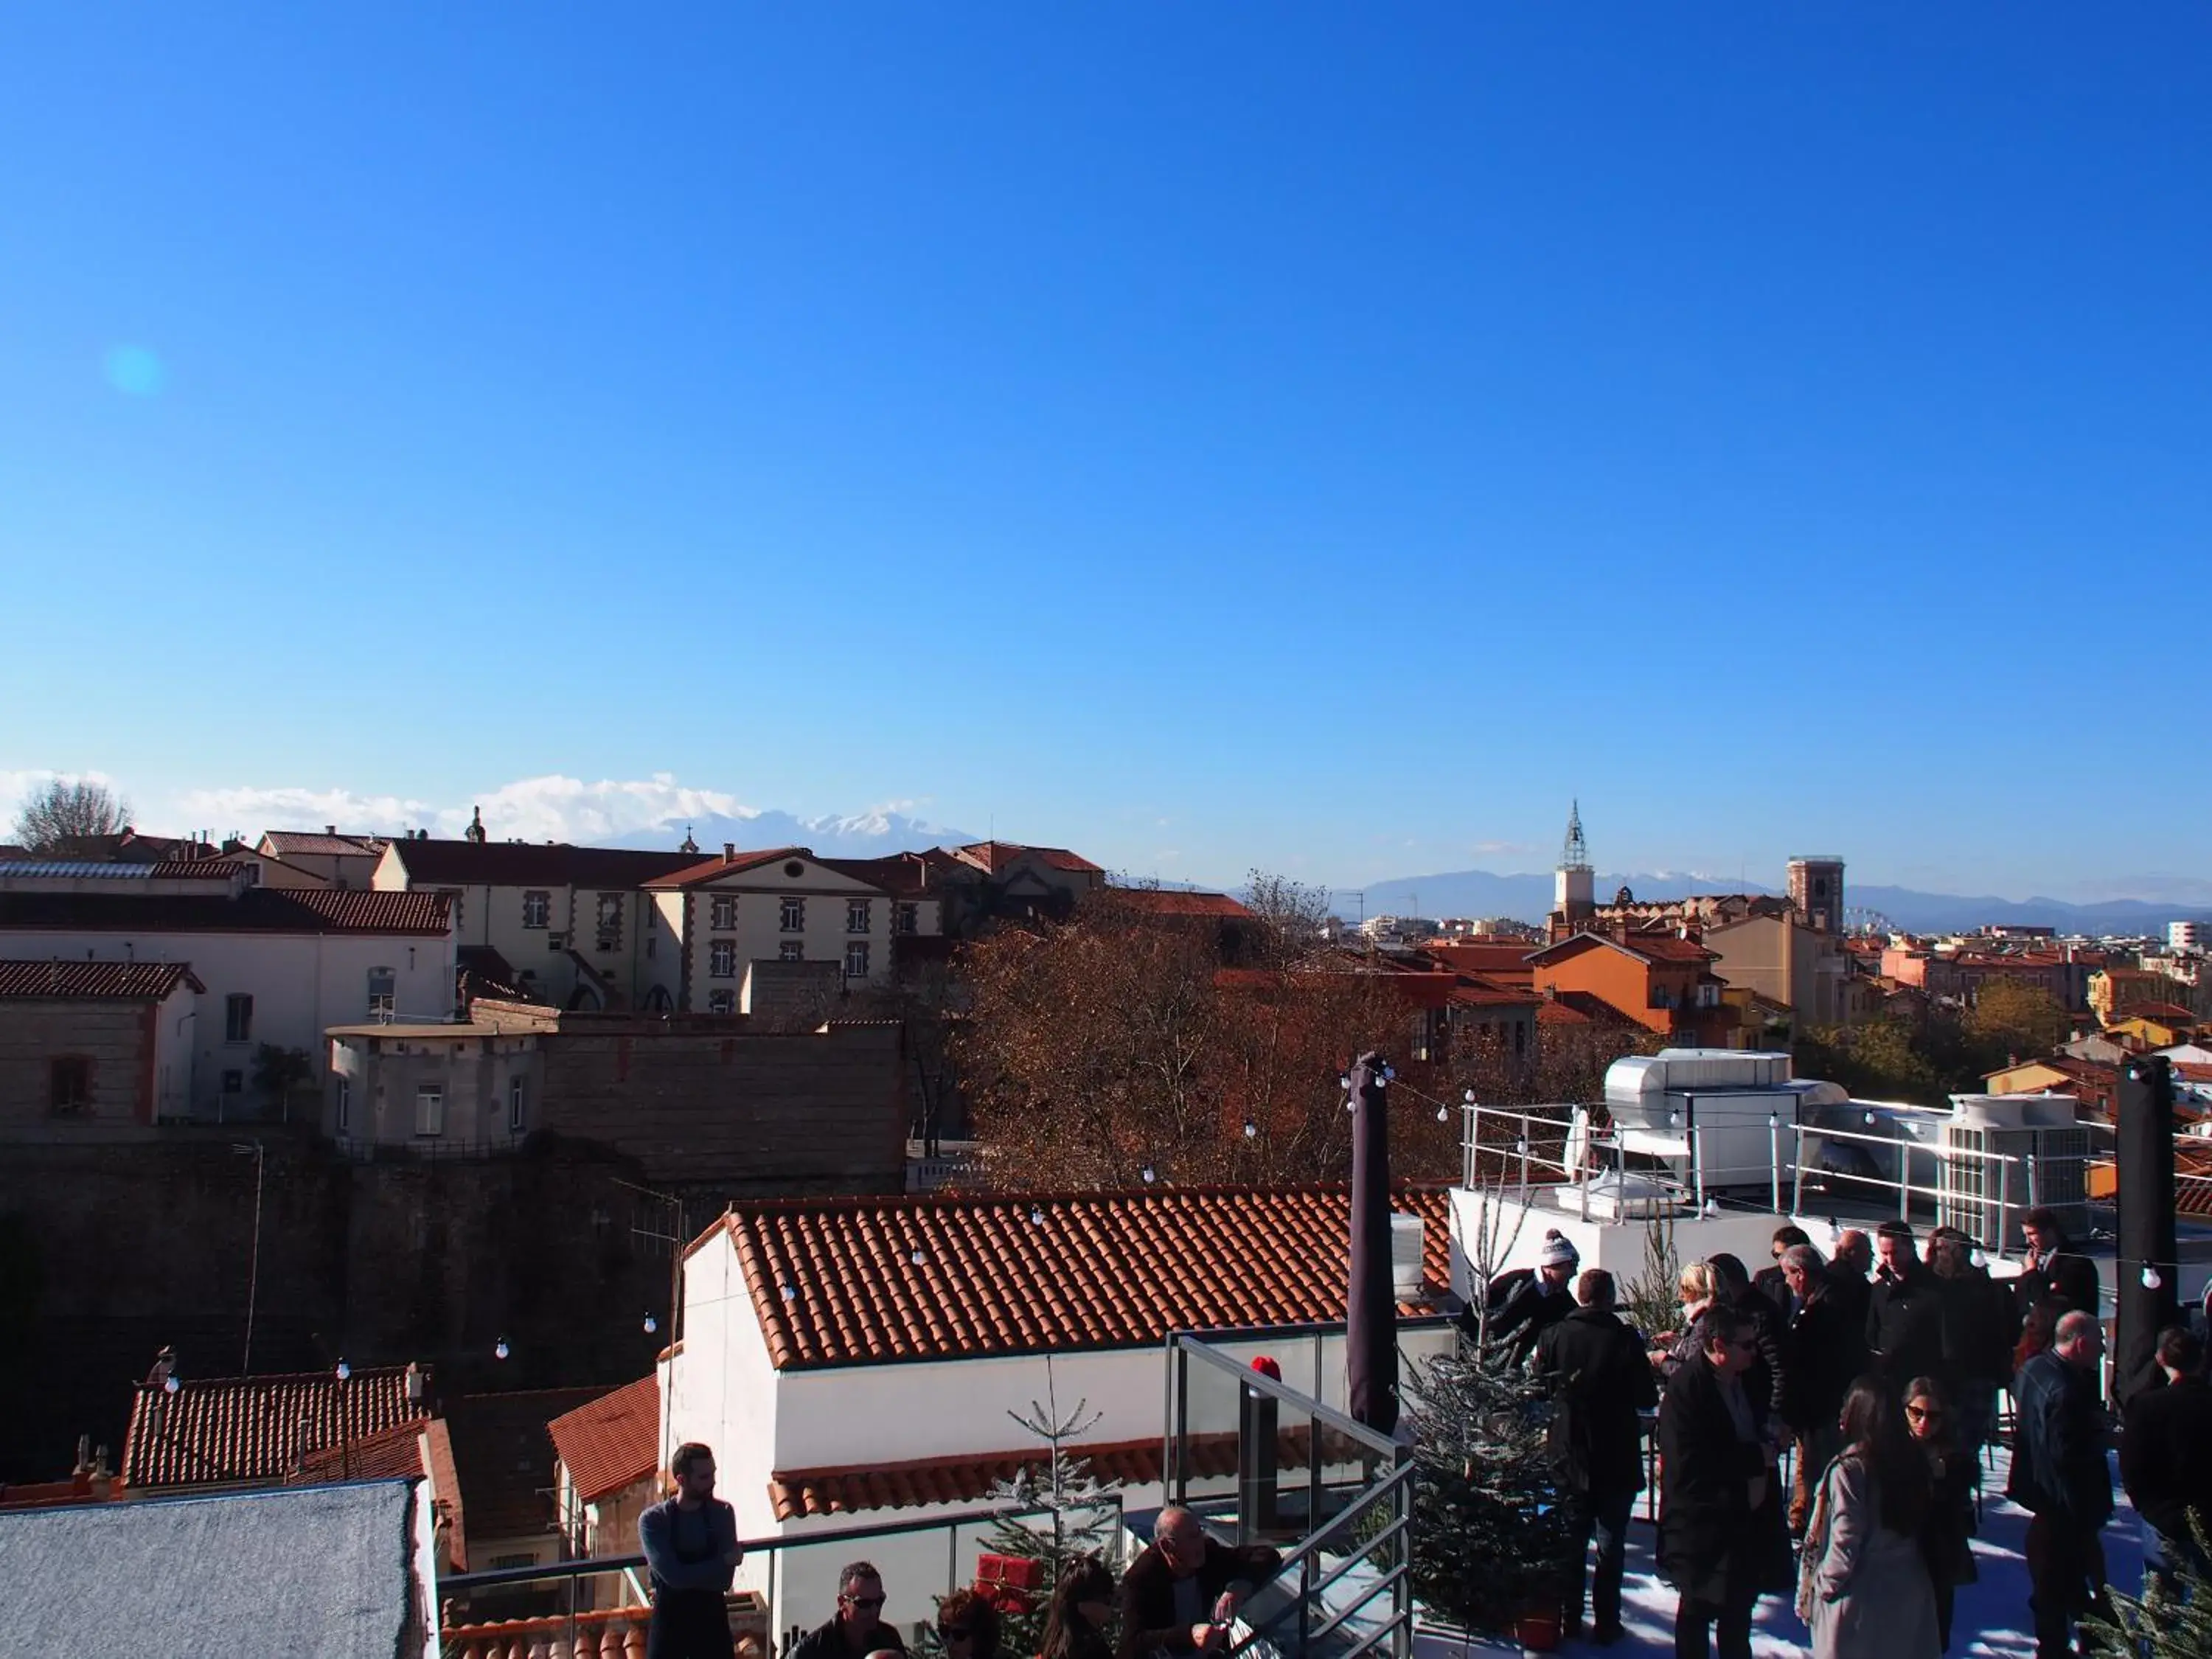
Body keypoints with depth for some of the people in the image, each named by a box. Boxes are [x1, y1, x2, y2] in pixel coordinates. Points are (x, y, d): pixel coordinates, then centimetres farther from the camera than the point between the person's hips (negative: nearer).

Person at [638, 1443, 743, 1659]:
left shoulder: (722, 1513, -2)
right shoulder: (653, 1520, -9)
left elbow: (724, 1580, -8)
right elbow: (675, 1576, -18)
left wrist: (689, 1575, -17)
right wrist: (722, 1562, -11)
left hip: (713, 1623, 2)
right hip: (669, 1625, -2)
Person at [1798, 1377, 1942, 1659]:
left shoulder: (1848, 1468, -19)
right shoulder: (1913, 1460, -1)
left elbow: (1845, 1539, -18)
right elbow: (1920, 1523, 5)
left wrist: (1823, 1584, -7)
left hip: (1859, 1597, -6)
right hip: (1908, 1591, 6)